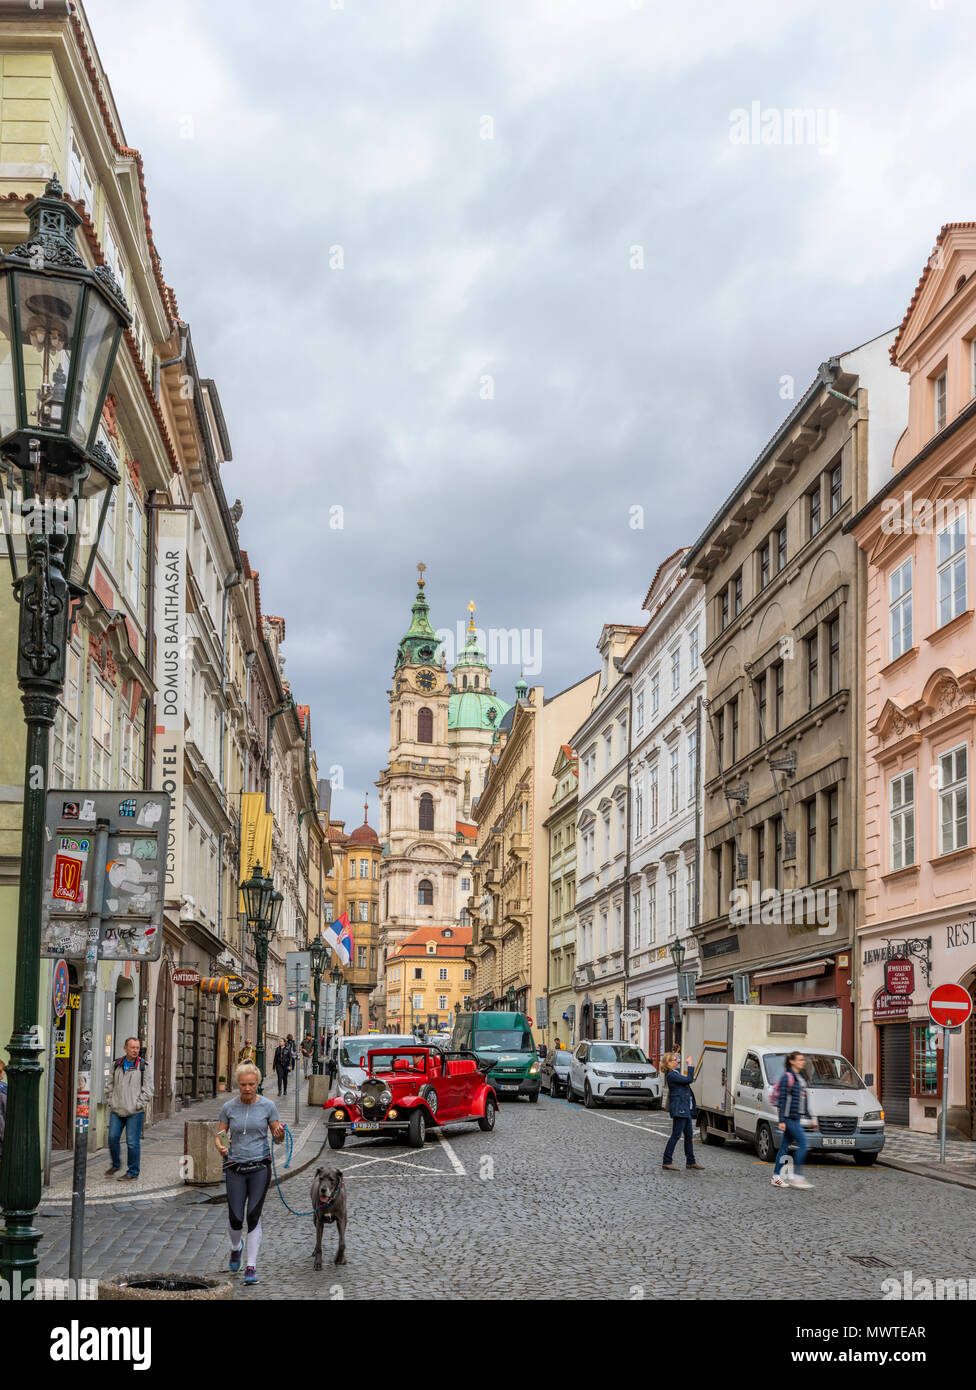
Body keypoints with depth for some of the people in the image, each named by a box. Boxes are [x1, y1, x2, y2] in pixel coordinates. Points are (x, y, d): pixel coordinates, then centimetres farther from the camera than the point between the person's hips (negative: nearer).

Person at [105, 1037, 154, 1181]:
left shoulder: (144, 1066, -2)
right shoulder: (117, 1065, 10)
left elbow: (148, 1089, -3)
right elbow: (110, 1085, 19)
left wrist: (138, 1105, -9)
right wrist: (110, 1101, 8)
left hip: (135, 1112, -4)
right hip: (116, 1110, 4)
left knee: (132, 1142, -3)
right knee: (112, 1138, 3)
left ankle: (133, 1173, 6)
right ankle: (115, 1165, 26)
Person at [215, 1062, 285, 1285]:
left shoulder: (267, 1106, -2)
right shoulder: (229, 1107, -1)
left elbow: (278, 1139, 3)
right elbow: (219, 1134, 5)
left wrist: (280, 1133, -20)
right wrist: (220, 1146, -17)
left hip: (260, 1167, -1)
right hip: (235, 1167, 1)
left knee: (253, 1216, -8)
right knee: (235, 1218, 1)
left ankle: (251, 1267, -2)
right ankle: (236, 1247, 35)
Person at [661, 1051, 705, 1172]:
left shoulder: (675, 1073, 14)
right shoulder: (671, 1075, -17)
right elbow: (689, 1080, -22)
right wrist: (690, 1064, -16)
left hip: (685, 1109, 10)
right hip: (679, 1109, -10)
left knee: (688, 1135, 14)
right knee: (676, 1135, -7)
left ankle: (691, 1161, 22)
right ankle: (667, 1162, -2)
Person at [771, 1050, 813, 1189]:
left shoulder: (801, 1078, 17)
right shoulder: (787, 1077, -10)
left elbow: (804, 1100, 23)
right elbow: (782, 1100, -13)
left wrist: (809, 1117, 21)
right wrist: (782, 1120, -17)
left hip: (797, 1118, 8)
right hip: (789, 1117, -8)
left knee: (785, 1147, 10)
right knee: (803, 1144, -13)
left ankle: (776, 1177, 14)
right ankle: (797, 1176, -10)